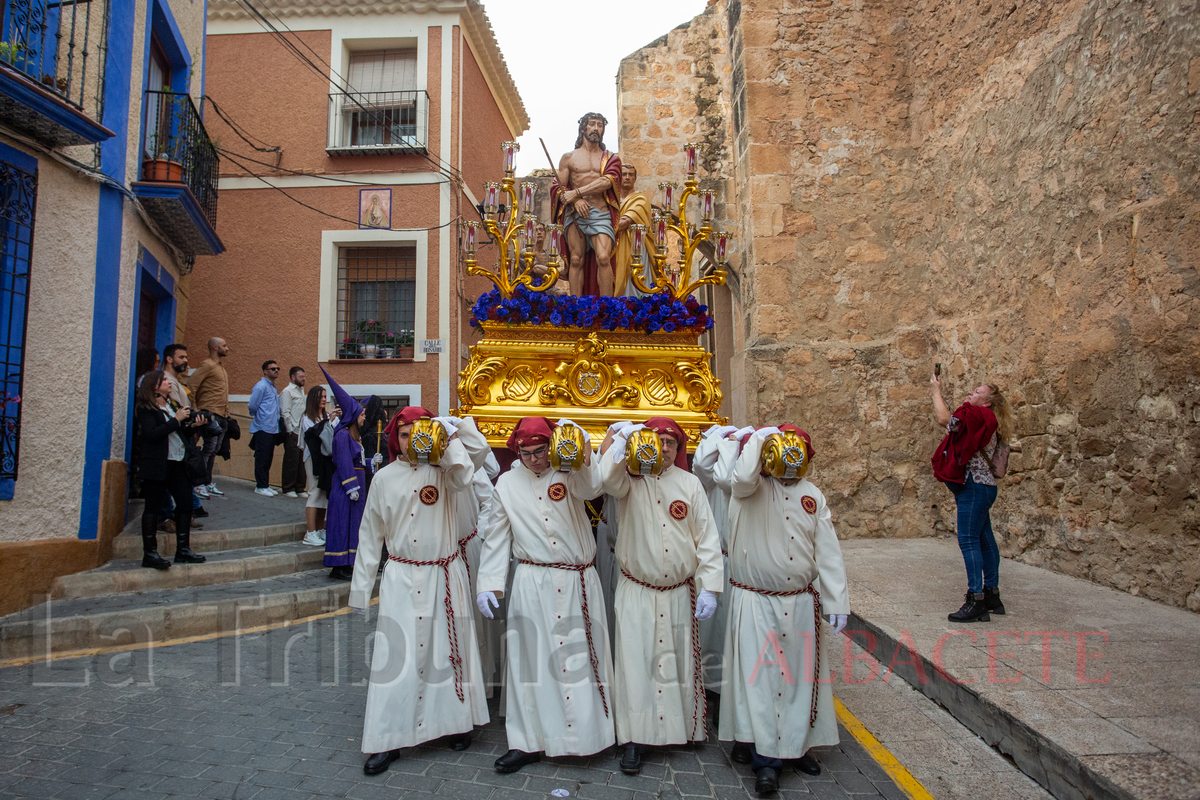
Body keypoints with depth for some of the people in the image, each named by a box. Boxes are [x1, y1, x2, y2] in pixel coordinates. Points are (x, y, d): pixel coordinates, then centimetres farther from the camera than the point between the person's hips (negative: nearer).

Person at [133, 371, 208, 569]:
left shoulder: (169, 405, 17)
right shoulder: (145, 408, -7)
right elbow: (151, 434, -21)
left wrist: (188, 423, 4)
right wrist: (176, 420, -17)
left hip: (177, 463, 8)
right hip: (156, 465, -8)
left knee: (185, 501, 5)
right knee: (153, 506, -2)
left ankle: (183, 550, 13)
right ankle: (149, 553, 5)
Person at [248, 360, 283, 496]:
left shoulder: (273, 387, 18)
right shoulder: (261, 386, -9)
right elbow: (252, 406, -10)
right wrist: (258, 417, 5)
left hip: (273, 428, 8)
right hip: (263, 428, -8)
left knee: (268, 459, 12)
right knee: (262, 458, -4)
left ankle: (265, 484, 19)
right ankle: (260, 486, 2)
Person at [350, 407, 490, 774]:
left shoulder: (442, 472, -3)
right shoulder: (385, 478, 2)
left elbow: (467, 475, -29)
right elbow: (370, 536, 7)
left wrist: (450, 436, -24)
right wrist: (361, 588, 9)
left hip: (444, 577, -1)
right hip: (401, 579, 1)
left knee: (447, 650, 10)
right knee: (396, 656, 0)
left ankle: (458, 721, 30)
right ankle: (388, 739, 13)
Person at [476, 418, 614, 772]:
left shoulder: (568, 472, 1)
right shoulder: (507, 483, 6)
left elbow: (590, 488, -21)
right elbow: (496, 537, 9)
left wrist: (581, 458, -33)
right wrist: (488, 584, 4)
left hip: (579, 582, 0)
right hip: (532, 585, 1)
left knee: (582, 653, 7)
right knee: (531, 658, 3)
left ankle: (587, 731, 23)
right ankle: (529, 741, 14)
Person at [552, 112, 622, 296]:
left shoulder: (610, 158, 15)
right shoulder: (568, 157, 16)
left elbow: (607, 182, -4)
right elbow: (558, 187, 8)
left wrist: (576, 192, -11)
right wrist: (576, 200, -12)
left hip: (601, 214, -1)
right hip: (575, 214, 1)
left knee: (603, 258, -16)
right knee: (576, 260, -4)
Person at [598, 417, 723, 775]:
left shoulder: (689, 483, 2)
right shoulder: (630, 480, -3)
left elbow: (707, 538, 1)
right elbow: (609, 477, -30)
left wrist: (709, 587, -5)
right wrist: (622, 436, -30)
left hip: (680, 592, 2)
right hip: (636, 592, -2)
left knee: (678, 661, 13)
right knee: (636, 661, 0)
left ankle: (682, 728, 32)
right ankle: (635, 738, 11)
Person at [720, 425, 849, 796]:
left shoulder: (812, 495, 7)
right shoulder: (752, 488, -5)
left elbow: (828, 551, 7)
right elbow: (743, 476, -33)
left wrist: (837, 601, 3)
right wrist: (758, 438, -20)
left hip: (801, 603, 4)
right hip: (755, 602, -4)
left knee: (799, 675, 14)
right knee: (759, 675, -3)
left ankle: (797, 746, 31)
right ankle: (766, 758, 7)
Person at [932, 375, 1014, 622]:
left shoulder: (979, 416, -12)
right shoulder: (985, 422, 19)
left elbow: (944, 419, -19)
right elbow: (951, 422, 21)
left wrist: (937, 391, -6)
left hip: (975, 486, -10)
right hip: (979, 485, 10)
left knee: (969, 540, -12)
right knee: (984, 539, 13)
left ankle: (976, 602, -13)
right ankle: (992, 597, 20)